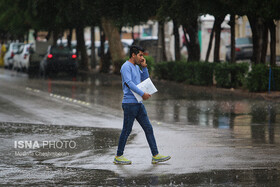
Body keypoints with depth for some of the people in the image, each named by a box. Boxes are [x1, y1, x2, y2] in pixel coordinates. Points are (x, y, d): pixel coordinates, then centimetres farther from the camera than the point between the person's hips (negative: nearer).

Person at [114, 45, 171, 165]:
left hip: (138, 104, 9)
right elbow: (129, 83, -20)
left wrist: (144, 67, 9)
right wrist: (142, 94, -23)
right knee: (127, 130, -2)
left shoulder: (136, 67, 18)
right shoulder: (126, 67, -10)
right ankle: (118, 157, 8)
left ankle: (155, 156, 4)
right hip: (129, 104, -9)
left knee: (148, 129, 4)